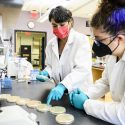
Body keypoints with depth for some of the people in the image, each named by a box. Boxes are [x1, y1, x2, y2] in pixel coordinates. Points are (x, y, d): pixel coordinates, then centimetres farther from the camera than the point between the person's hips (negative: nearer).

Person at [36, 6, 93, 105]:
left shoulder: (81, 40, -13)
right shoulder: (51, 44, 2)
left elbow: (82, 69, -23)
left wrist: (62, 86, -34)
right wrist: (46, 73, -8)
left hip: (79, 93, -4)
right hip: (60, 92, 4)